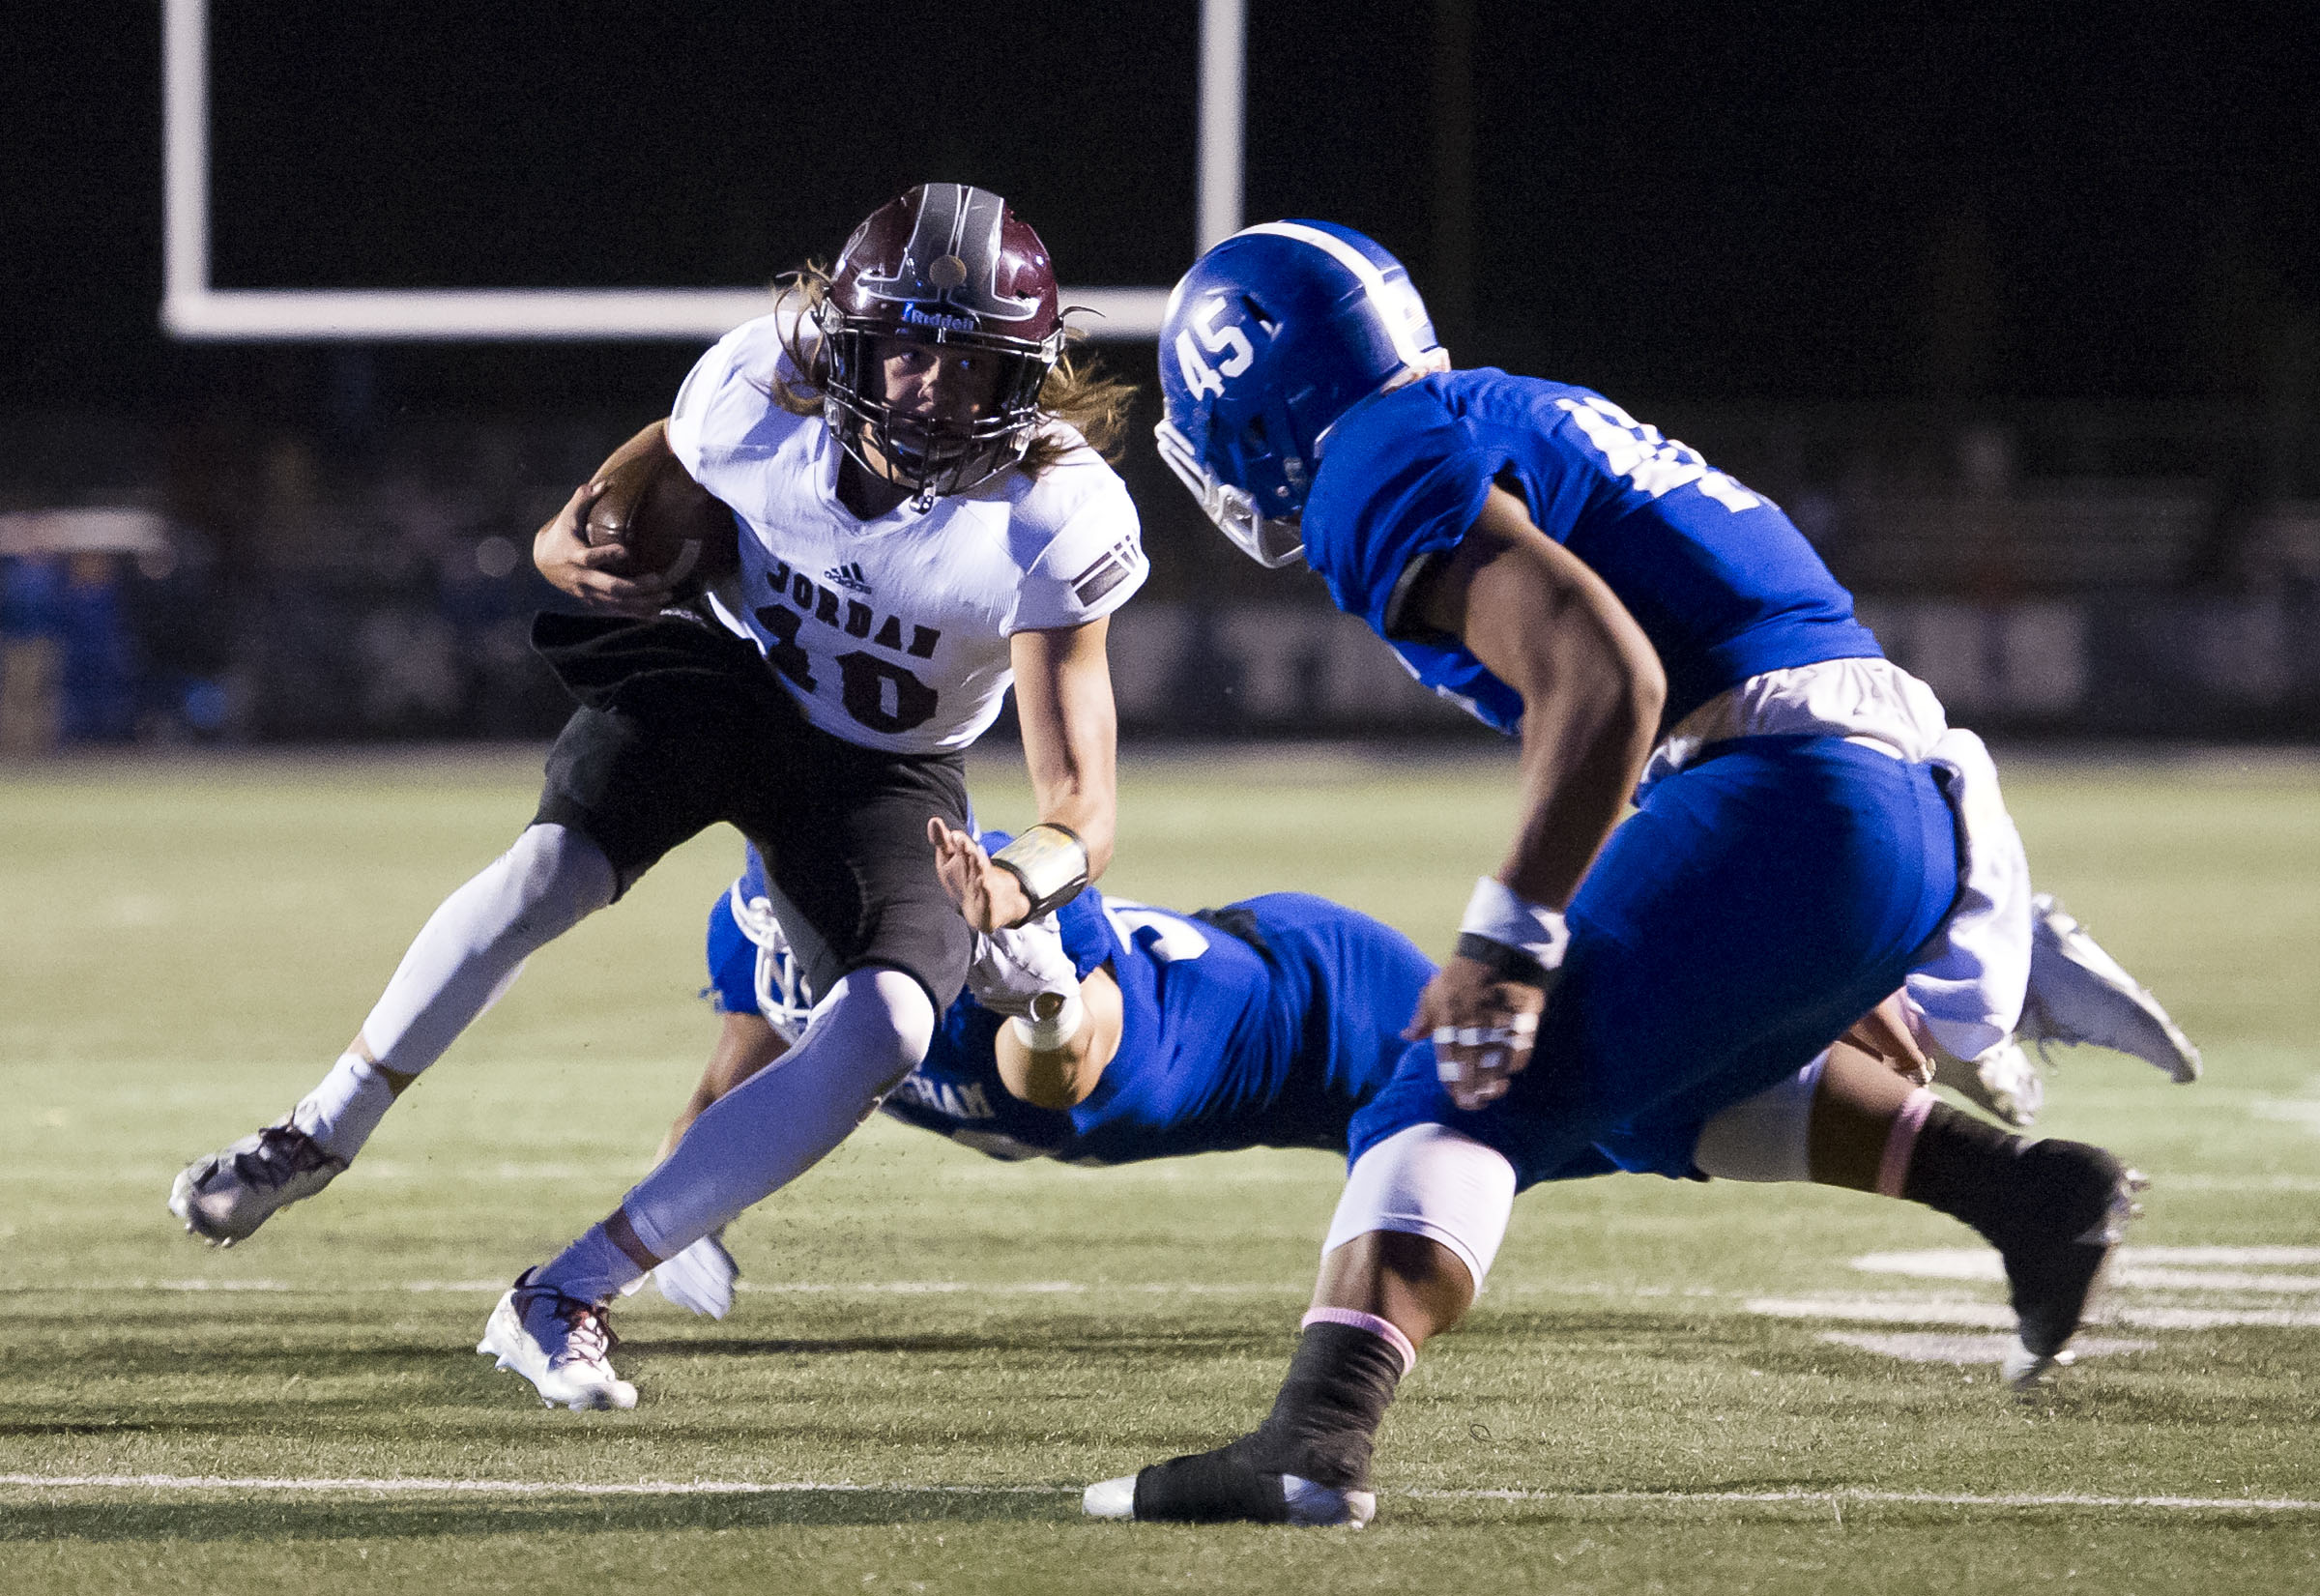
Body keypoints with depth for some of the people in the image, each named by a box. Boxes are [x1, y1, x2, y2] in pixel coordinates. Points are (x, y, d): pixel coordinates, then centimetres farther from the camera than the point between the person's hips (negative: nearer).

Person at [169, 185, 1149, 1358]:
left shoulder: (1052, 522, -31)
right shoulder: (760, 391, -24)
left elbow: (1080, 810, -31)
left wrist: (1024, 879, -54)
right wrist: (571, 546, -24)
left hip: (883, 769, -1)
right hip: (726, 674, 1)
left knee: (882, 1034, -24)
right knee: (555, 868, -27)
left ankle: (564, 1295, -14)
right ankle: (323, 1133, -5)